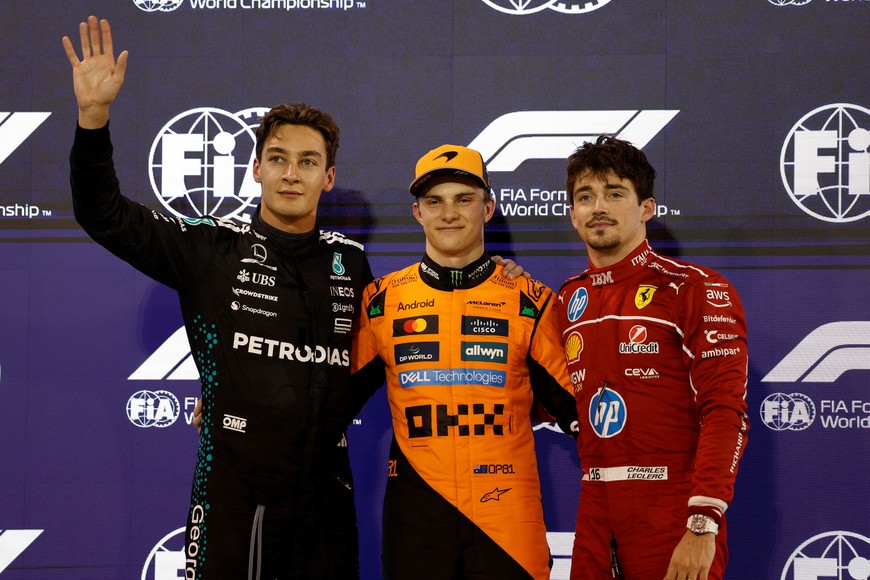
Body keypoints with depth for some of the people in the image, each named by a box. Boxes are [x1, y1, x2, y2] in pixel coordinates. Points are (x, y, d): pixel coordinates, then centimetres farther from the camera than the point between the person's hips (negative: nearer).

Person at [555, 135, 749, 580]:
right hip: (596, 515, 5)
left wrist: (703, 526, -21)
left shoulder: (696, 290, -6)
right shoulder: (569, 300, 12)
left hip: (672, 511, -5)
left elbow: (725, 413, -12)